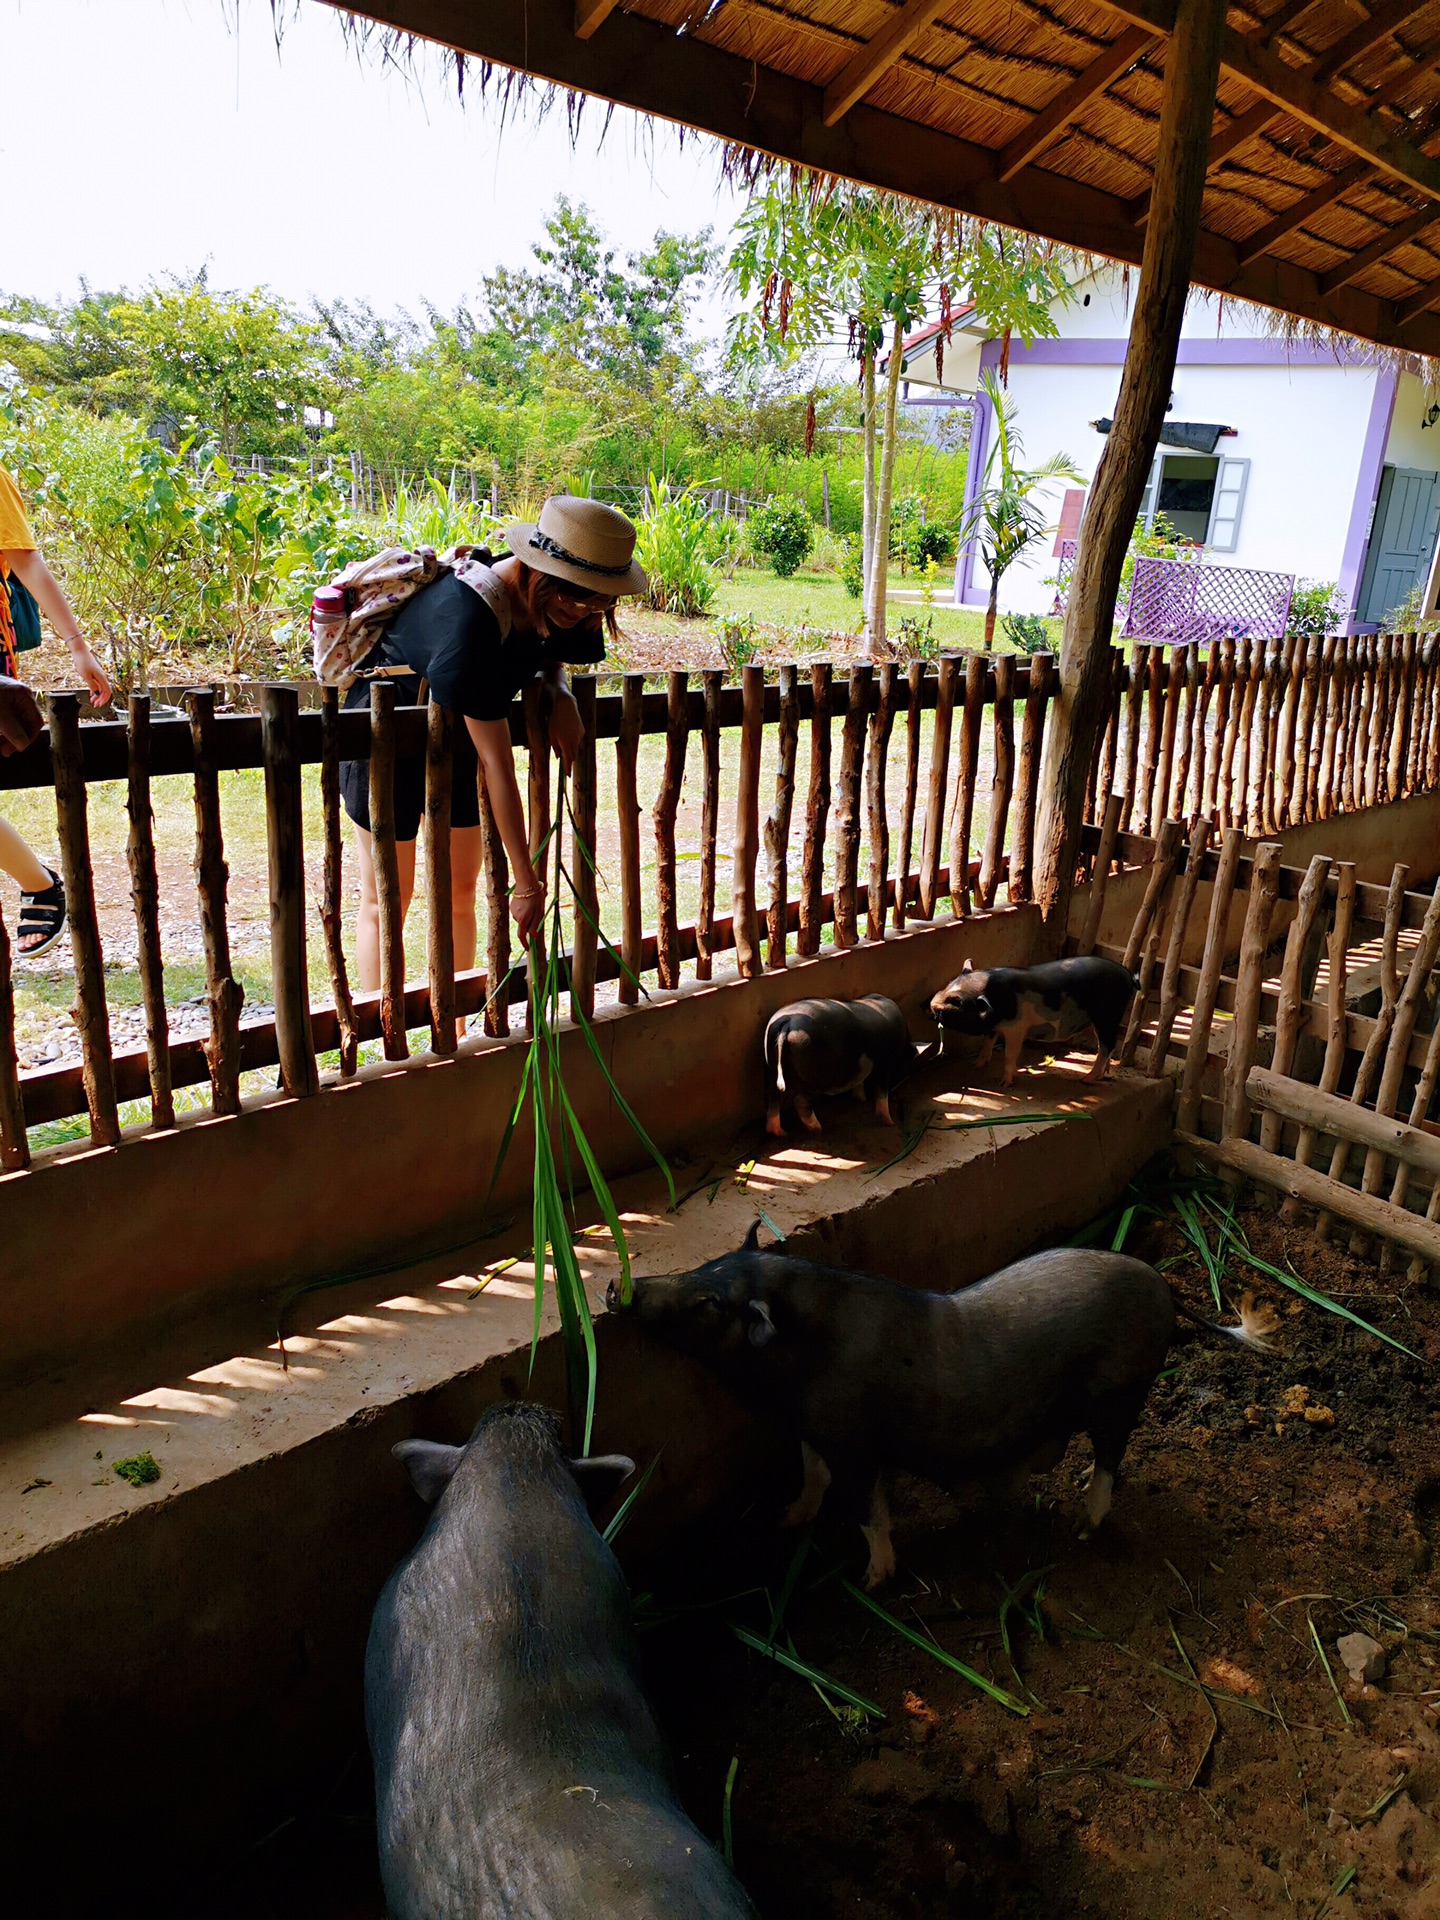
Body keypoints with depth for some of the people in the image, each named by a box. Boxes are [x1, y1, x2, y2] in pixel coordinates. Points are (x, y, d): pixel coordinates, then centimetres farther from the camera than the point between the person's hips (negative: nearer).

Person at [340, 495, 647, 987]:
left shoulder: (555, 603, -17)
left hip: (453, 740, 7)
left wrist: (560, 694, -18)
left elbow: (551, 655, 9)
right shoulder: (470, 619, -38)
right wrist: (526, 883, -33)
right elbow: (497, 766, -37)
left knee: (460, 893, 10)